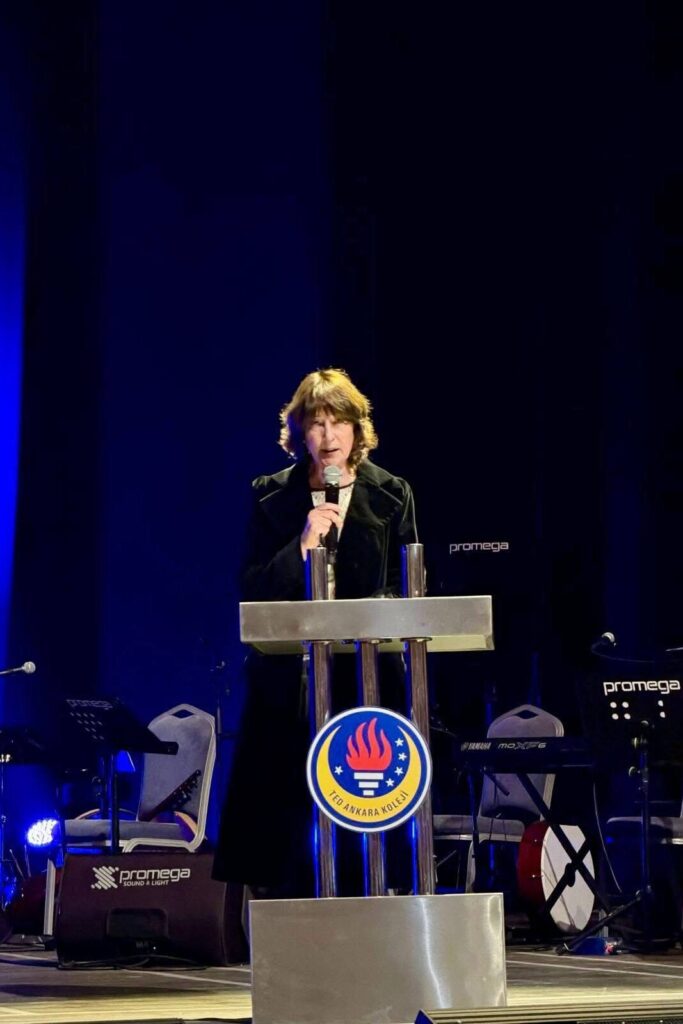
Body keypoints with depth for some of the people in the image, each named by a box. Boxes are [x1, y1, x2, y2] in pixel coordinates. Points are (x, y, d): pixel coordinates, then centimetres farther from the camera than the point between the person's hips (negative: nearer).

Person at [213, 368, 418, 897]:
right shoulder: (272, 497, 7)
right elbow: (252, 591, 2)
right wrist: (302, 547, -12)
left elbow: (407, 590, 8)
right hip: (292, 680, 0)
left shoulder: (391, 495, 7)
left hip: (369, 678, 0)